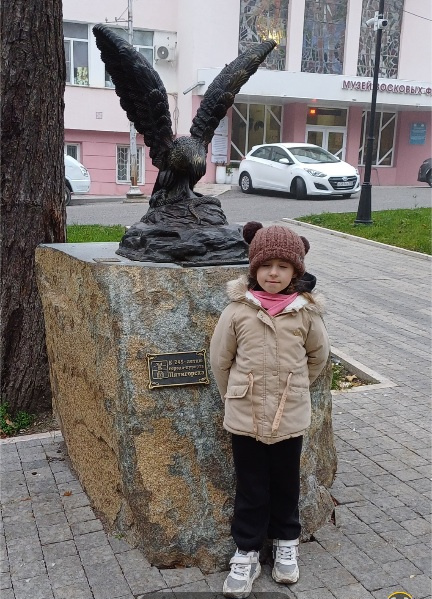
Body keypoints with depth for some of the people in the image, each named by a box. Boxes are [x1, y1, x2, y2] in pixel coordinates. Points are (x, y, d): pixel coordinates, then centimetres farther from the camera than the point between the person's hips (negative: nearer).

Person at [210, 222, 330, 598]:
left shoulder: (306, 312, -9)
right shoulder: (238, 310, -11)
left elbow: (319, 355, 8)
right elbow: (220, 359, 0)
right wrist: (236, 397, 6)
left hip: (290, 417, 1)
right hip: (245, 417, -1)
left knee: (286, 483, 18)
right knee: (251, 488, 12)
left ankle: (286, 543, 40)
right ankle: (247, 552, 29)